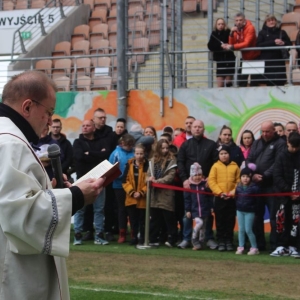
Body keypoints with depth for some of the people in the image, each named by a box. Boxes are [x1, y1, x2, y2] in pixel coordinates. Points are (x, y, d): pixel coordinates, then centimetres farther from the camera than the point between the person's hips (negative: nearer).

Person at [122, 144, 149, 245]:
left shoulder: (147, 165, -4)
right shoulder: (129, 165, 5)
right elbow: (125, 181, 3)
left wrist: (141, 193, -13)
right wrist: (132, 192, -8)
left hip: (143, 199, -3)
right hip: (131, 198, 3)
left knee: (142, 220, 4)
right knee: (133, 220, 9)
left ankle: (142, 238, 11)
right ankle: (134, 237, 19)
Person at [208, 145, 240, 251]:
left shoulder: (235, 166, 5)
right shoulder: (215, 166, 3)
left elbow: (239, 181, 2)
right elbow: (211, 181, -3)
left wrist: (233, 191, -12)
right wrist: (220, 192, -12)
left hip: (232, 198, 1)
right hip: (219, 198, 0)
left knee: (230, 221, 4)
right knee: (220, 221, 2)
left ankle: (229, 241, 12)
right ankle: (221, 242, 8)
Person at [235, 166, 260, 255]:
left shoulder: (253, 187, -11)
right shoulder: (238, 187, 5)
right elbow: (236, 197, 8)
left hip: (250, 212, -5)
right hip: (240, 211, 5)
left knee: (248, 230, -4)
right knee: (241, 229, 8)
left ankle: (254, 248, 8)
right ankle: (240, 247, 15)